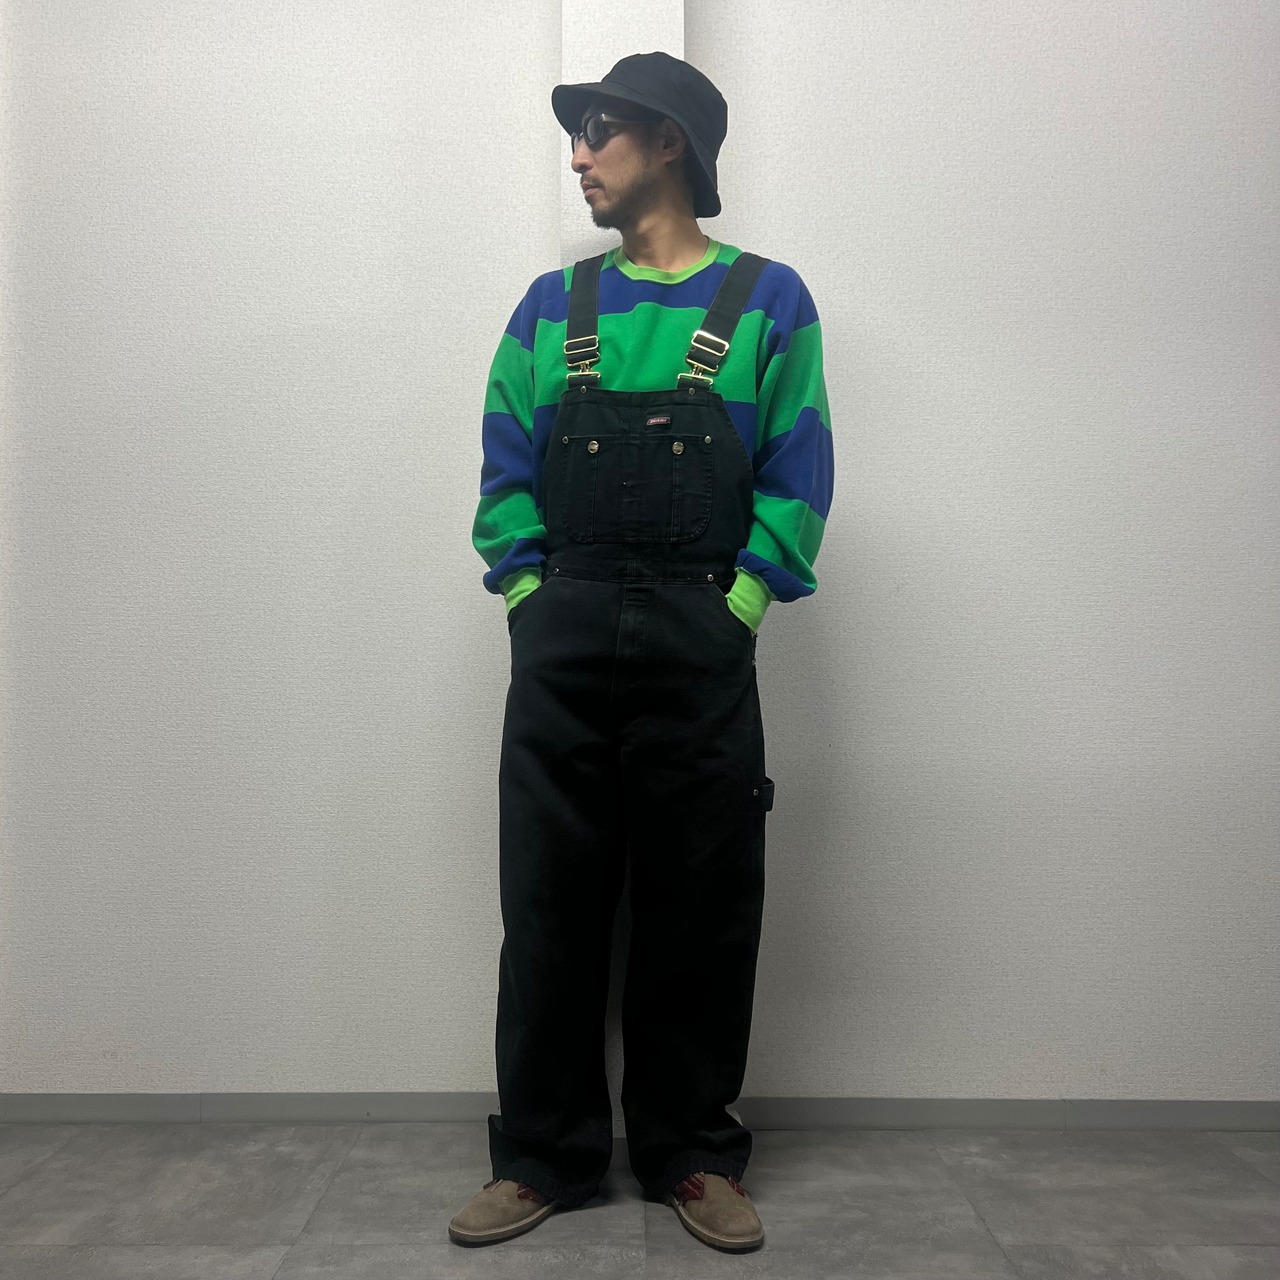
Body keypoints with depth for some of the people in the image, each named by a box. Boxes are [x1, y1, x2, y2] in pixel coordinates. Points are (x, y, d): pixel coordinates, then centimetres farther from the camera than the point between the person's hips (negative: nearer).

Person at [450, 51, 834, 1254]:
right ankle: (543, 1155, 22)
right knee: (549, 905, 6)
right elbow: (506, 475, 9)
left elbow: (795, 482, 1)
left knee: (702, 911, 6)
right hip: (560, 645, 2)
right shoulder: (549, 307, 12)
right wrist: (533, 602, -2)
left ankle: (691, 1153, 24)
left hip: (700, 652, -2)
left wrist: (736, 610, -7)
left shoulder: (768, 301, 5)